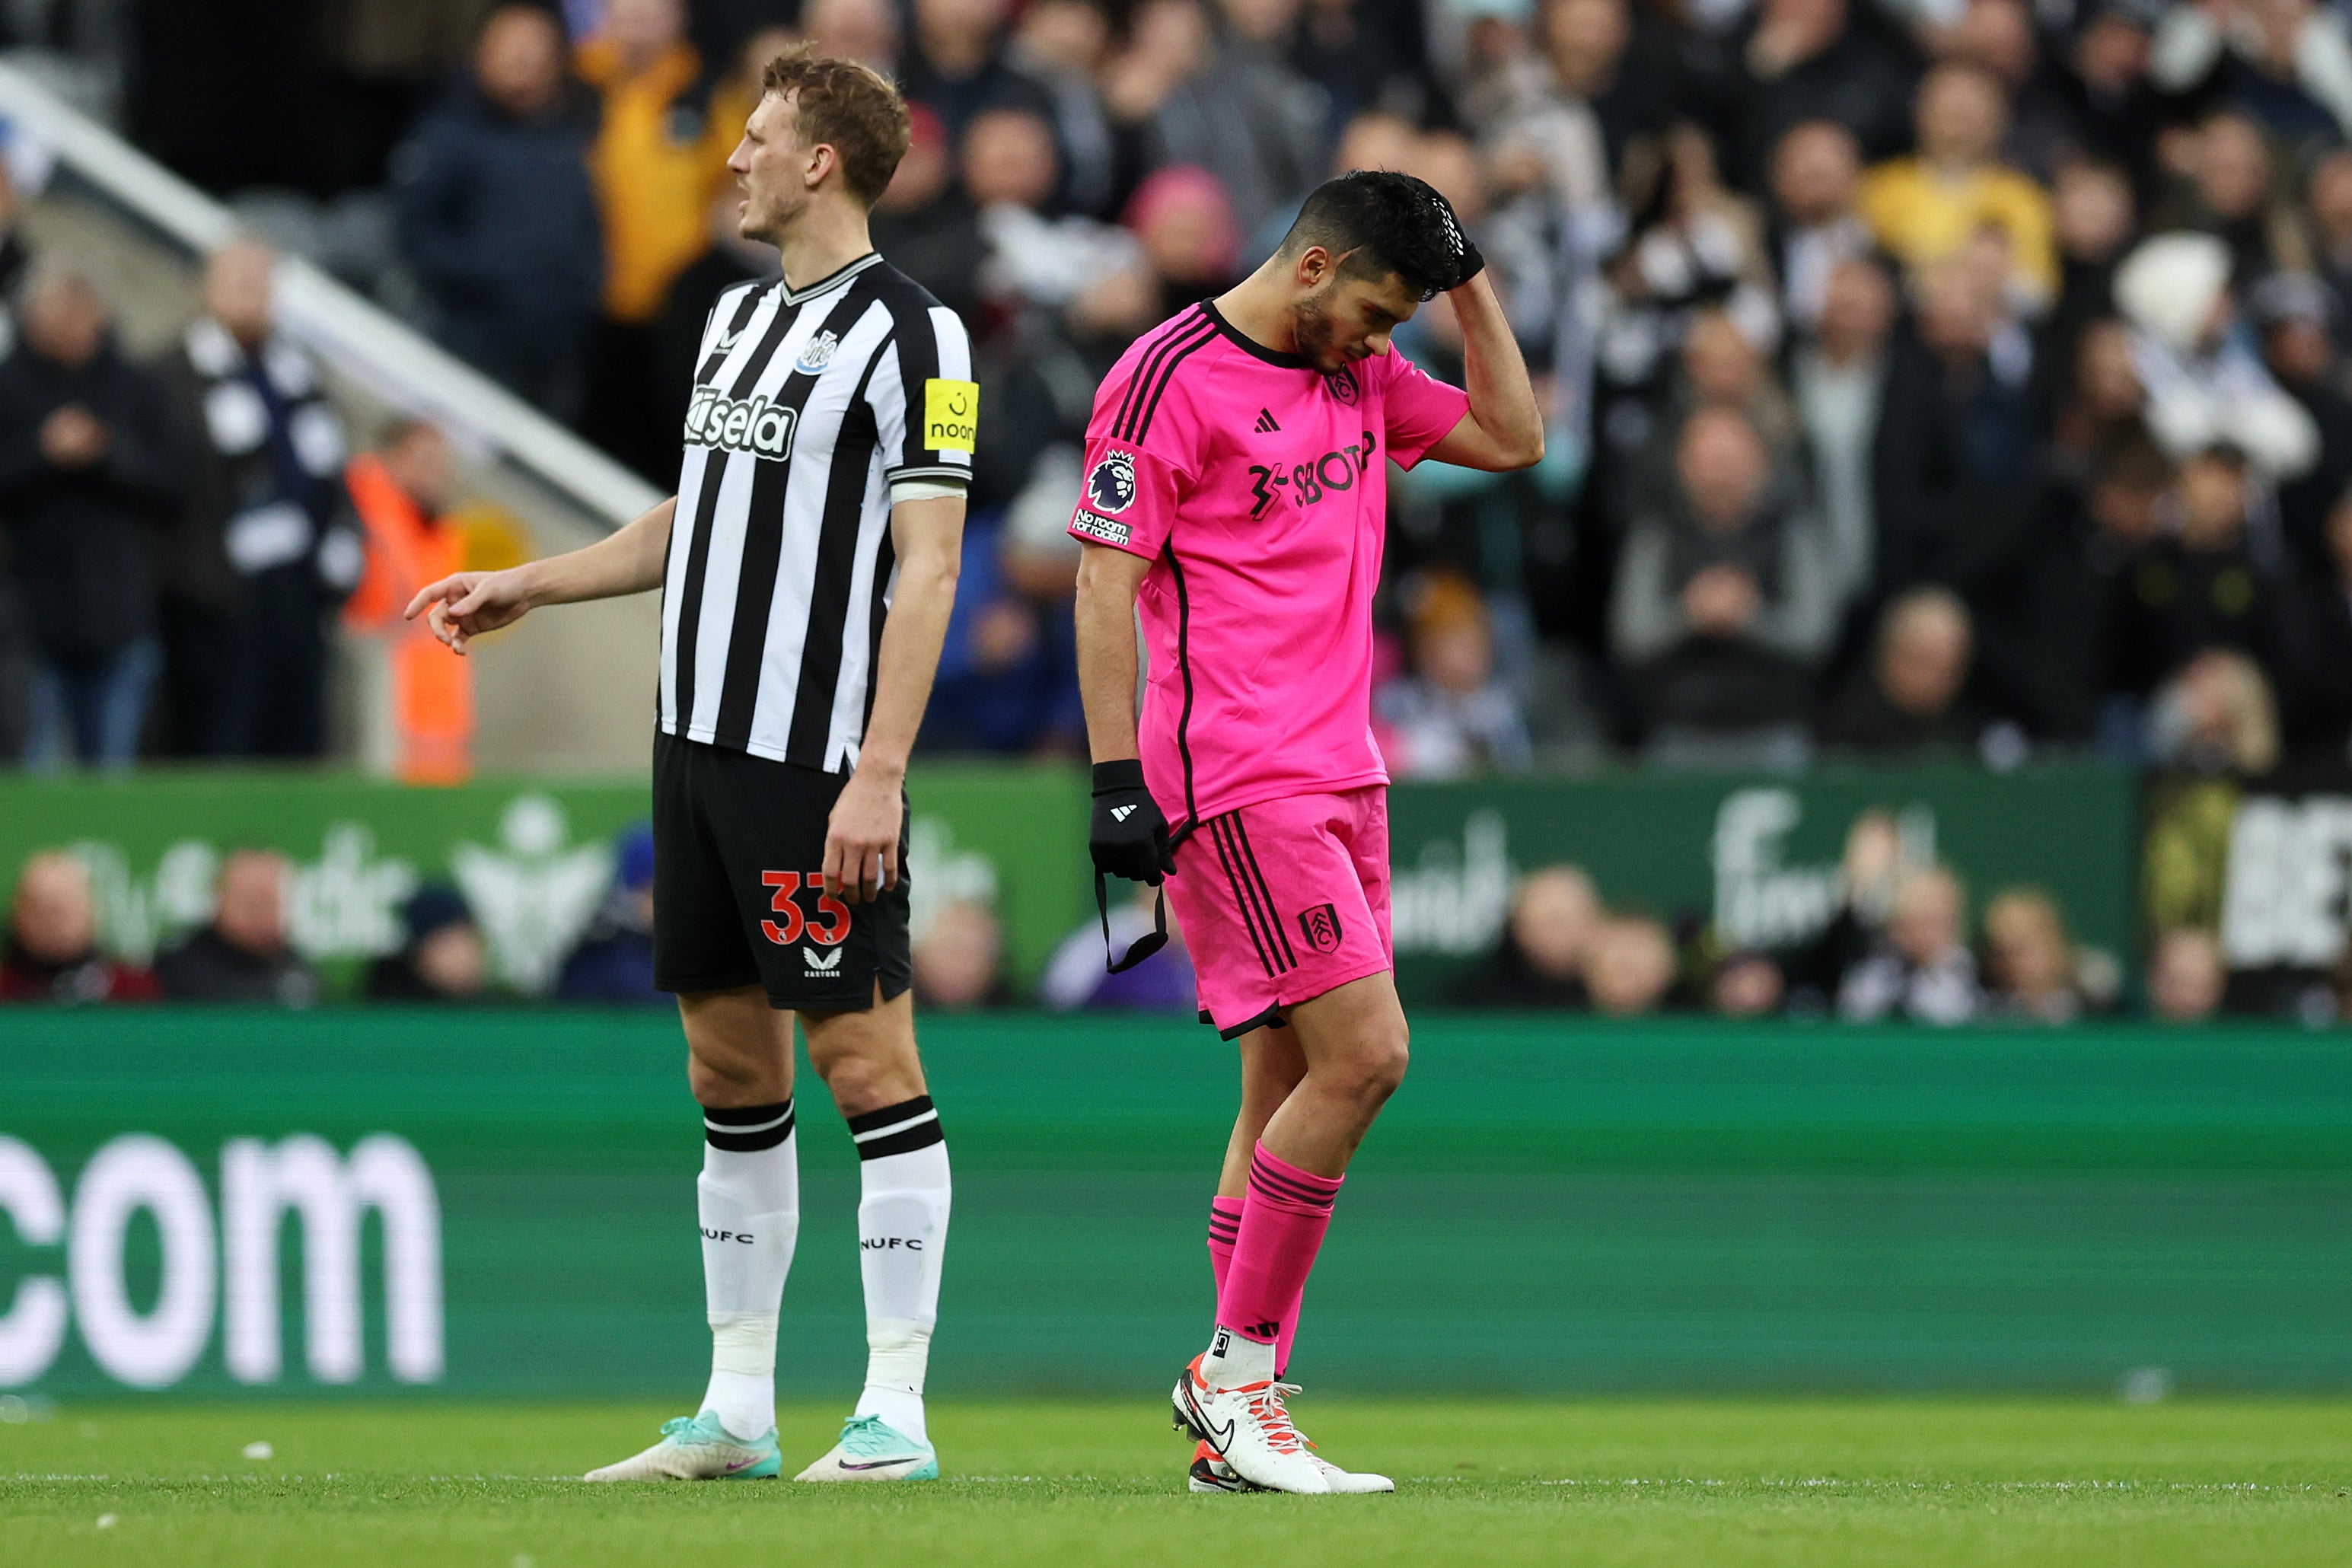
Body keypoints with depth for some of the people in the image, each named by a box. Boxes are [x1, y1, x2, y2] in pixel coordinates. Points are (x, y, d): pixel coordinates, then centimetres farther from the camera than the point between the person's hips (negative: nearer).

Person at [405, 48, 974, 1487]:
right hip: (699, 744, 8)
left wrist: (878, 771, -20)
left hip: (818, 761, -8)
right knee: (731, 1069, 10)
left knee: (866, 1059, -6)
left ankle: (897, 1413, -4)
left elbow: (927, 566, -14)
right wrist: (526, 589, 28)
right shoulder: (741, 316, 16)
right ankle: (738, 1411, 14)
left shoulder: (909, 332, -9)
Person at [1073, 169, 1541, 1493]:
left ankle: (1238, 1421, 10)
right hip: (1235, 785, -8)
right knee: (1364, 1052, -16)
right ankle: (1236, 1371, -6)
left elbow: (1512, 439, 22)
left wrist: (1472, 282, 12)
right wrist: (1118, 780, -15)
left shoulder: (1361, 378, 14)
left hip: (1338, 775, 8)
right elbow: (1107, 584, -10)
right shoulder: (1169, 378, -9)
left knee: (1292, 1089, 7)